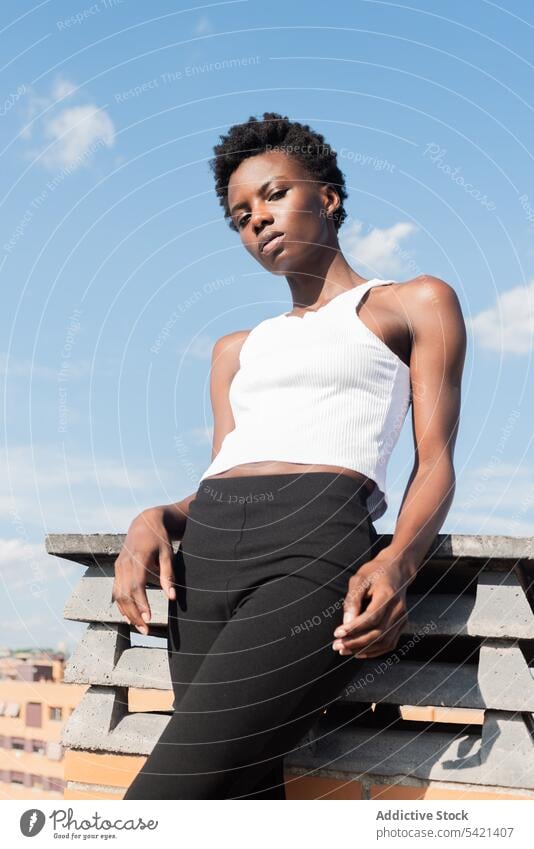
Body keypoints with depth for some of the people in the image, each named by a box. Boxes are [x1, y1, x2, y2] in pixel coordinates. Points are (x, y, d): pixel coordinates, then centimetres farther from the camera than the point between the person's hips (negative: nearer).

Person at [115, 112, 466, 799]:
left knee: (163, 800, -22)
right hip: (205, 555, 5)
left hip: (317, 543, -5)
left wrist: (398, 561, -14)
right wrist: (154, 519, -1)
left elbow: (435, 464, 7)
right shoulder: (237, 350, 33)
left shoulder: (418, 302, 18)